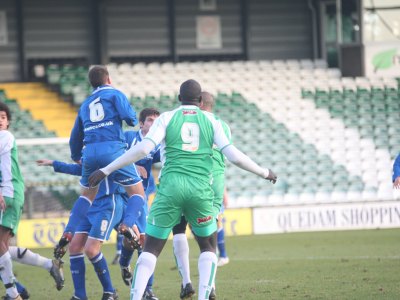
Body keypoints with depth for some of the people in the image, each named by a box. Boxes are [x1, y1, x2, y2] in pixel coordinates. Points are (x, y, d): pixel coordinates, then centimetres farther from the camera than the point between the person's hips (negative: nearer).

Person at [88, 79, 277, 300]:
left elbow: (143, 148, -7)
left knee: (151, 249, 5)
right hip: (200, 190, 1)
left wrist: (106, 170, -4)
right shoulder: (210, 120, 10)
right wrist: (264, 172, 18)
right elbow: (234, 156, 3)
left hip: (170, 188, 0)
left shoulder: (167, 118, 7)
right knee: (208, 247, 20)